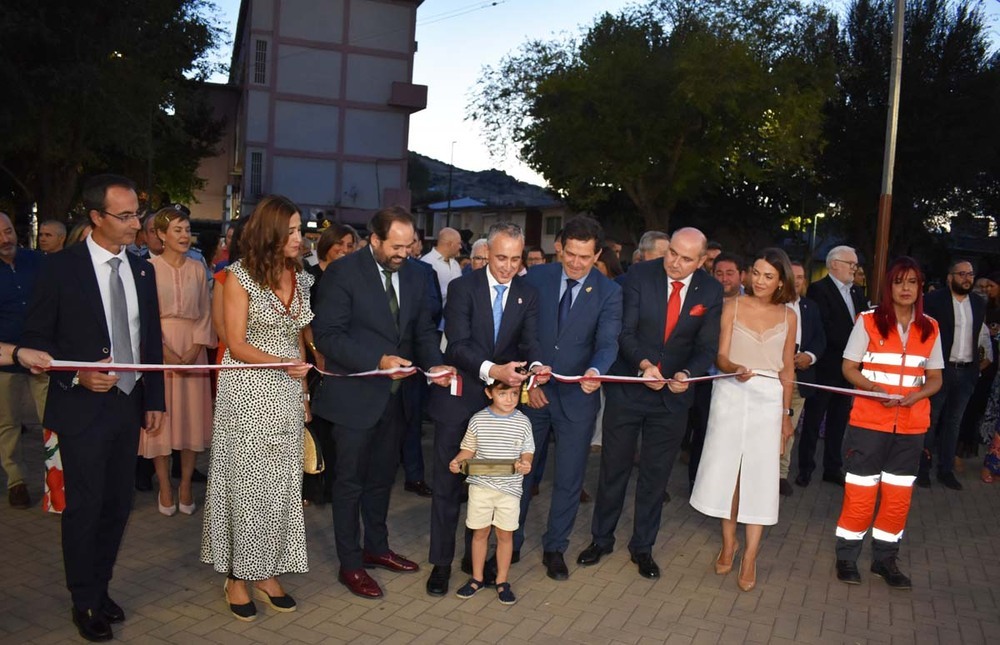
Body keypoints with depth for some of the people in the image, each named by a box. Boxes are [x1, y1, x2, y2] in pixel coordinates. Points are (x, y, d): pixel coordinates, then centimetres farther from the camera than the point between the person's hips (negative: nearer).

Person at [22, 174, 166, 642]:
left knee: (118, 505, 12)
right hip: (82, 408, -4)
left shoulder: (141, 270, 5)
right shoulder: (60, 268, -9)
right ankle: (85, 602, 24)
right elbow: (35, 338, -5)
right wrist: (77, 374, -20)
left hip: (129, 405, 4)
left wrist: (155, 400, 9)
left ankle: (101, 587, 31)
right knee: (84, 507, 6)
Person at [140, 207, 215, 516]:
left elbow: (205, 313, 5)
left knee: (191, 415, 5)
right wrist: (166, 352, -16)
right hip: (158, 349, -3)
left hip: (192, 349, 3)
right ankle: (165, 488, 13)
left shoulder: (197, 269, 8)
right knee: (161, 416, 3)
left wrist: (195, 348, -9)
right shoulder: (149, 268, -3)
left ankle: (185, 486, 16)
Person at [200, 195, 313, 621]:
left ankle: (268, 573, 20)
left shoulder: (300, 278, 9)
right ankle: (238, 576, 17)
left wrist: (304, 392, 12)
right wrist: (282, 364, -24)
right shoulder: (240, 276, -7)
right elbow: (236, 345, -10)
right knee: (246, 484, 2)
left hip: (287, 395, 5)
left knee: (281, 485, 7)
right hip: (247, 394, -5)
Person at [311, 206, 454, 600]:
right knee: (350, 480, 8)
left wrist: (433, 364, -11)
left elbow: (423, 330, 9)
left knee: (382, 476, 20)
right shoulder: (343, 273, -13)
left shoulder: (415, 276, 4)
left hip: (395, 393, 6)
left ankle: (376, 548, 38)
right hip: (355, 394, -6)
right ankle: (350, 565, 22)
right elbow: (327, 335, -18)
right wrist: (378, 360, -26)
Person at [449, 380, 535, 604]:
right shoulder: (478, 420, -4)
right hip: (480, 486, 0)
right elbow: (469, 449, 5)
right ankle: (477, 578, 29)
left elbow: (527, 451, 3)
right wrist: (458, 461, -14)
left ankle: (502, 581, 25)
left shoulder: (523, 422, -4)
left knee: (505, 535, 9)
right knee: (480, 533, 12)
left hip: (509, 488, 0)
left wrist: (525, 464, -18)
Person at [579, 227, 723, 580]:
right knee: (614, 467, 11)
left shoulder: (711, 292, -5)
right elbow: (625, 332, -12)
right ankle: (601, 539, 30)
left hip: (672, 395, 1)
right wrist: (644, 364, -29)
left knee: (656, 474, 13)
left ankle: (643, 547, 30)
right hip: (627, 389, -1)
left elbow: (707, 347, -3)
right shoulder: (640, 274, -10)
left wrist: (688, 373, -23)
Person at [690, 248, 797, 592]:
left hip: (768, 398, 1)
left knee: (760, 473, -3)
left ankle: (750, 555, 3)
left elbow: (787, 368, 12)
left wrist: (786, 415, 12)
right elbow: (721, 356, -5)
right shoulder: (733, 306, 0)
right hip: (731, 393, -1)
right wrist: (735, 368, -28)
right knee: (726, 468, 3)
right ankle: (729, 542, 20)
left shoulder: (788, 316, 6)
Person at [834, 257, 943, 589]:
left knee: (898, 495, 9)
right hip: (868, 421, -3)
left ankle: (885, 558, 23)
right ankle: (847, 557, 16)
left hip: (911, 425, 3)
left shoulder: (930, 328, 5)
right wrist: (875, 388, -20)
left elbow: (935, 378, 9)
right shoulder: (869, 321, -3)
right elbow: (849, 368, -2)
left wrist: (915, 395, -12)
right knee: (860, 491, 2)